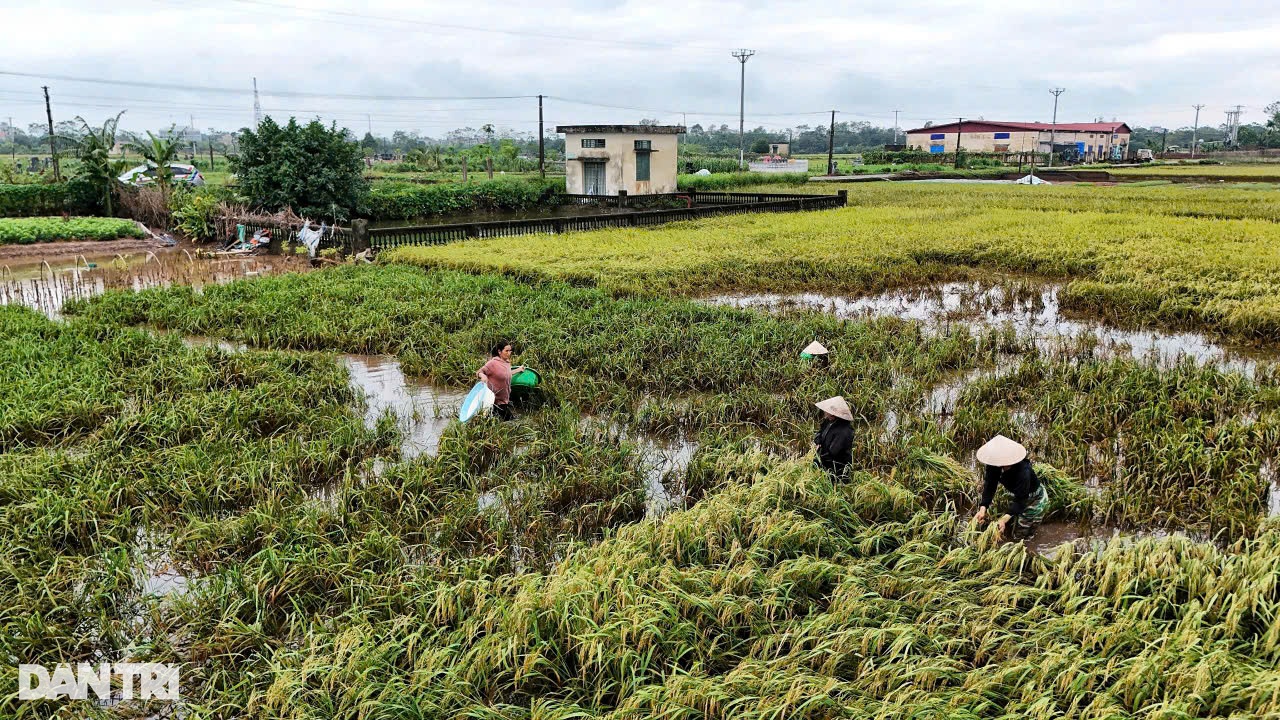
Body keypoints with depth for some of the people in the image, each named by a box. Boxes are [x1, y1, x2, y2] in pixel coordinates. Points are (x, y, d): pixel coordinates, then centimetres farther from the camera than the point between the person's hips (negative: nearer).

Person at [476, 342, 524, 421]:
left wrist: (518, 369, 23)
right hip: (496, 400, -8)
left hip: (505, 400, 8)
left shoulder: (507, 362, 4)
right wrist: (483, 376, -37)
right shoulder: (493, 363, -18)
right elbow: (478, 372, -15)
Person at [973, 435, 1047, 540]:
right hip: (1015, 494, 7)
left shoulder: (1022, 471, -41)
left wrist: (1005, 519, -48)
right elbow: (990, 486, -24)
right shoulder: (994, 465, -25)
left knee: (1018, 536, -3)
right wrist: (983, 508, -38)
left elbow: (1020, 500, -38)